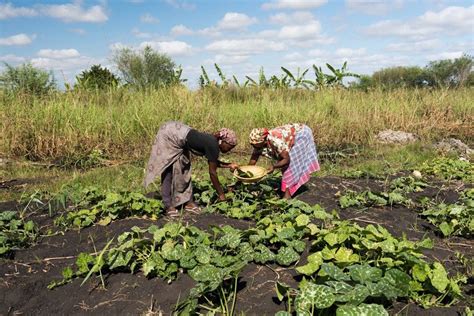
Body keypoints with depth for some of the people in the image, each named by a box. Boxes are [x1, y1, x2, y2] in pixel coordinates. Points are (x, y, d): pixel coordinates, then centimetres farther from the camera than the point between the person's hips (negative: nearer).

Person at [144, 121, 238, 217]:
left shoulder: (213, 141, 2)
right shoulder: (213, 146, -21)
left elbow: (212, 161, 20)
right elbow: (212, 172, -17)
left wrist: (229, 165, 13)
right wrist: (221, 194, -10)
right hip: (168, 135, -9)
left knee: (184, 170, 9)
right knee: (167, 172, -5)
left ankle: (188, 202, 14)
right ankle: (168, 206, 0)